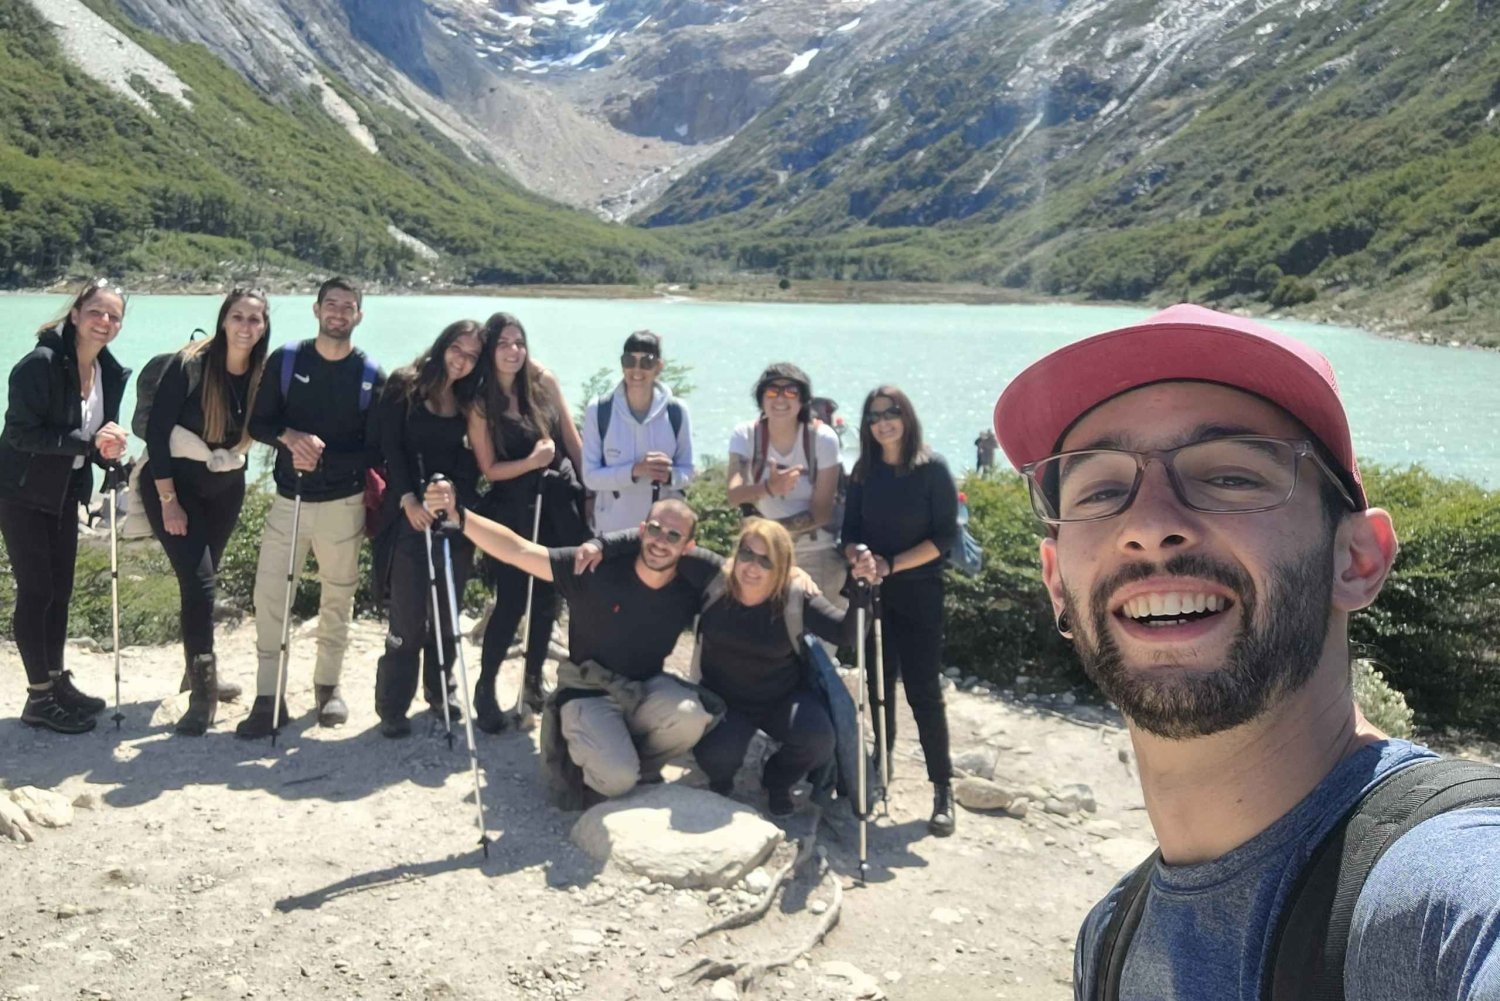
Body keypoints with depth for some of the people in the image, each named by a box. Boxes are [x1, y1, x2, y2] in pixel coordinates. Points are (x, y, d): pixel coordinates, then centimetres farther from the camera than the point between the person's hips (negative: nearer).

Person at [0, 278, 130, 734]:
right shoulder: (40, 363, -20)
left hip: (65, 493, 7)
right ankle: (39, 697, 7)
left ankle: (58, 681, 26)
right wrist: (89, 441, -30)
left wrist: (109, 449, -12)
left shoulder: (111, 372, 1)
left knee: (60, 590, 13)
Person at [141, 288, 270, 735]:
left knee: (204, 577, 14)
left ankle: (202, 673, 31)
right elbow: (156, 430, -16)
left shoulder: (263, 374, -6)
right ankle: (203, 691, -7)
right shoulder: (189, 364, -18)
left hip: (225, 487, 4)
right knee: (198, 579, -13)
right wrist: (169, 501, -17)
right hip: (173, 483, -4)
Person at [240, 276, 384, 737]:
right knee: (269, 594, -4)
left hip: (343, 503, -1)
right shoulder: (285, 360, 2)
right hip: (289, 499, 1)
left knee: (338, 597, 8)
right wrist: (289, 435, -18)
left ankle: (328, 683, 26)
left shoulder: (370, 376, -2)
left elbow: (374, 452, -3)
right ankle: (268, 698, 4)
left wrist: (323, 457, -17)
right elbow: (258, 423, 3)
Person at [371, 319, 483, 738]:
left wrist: (458, 499, -7)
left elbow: (472, 462, 9)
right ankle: (392, 707, 5)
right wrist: (408, 498, -17)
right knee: (407, 616, -5)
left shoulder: (469, 401, 11)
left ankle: (440, 692, 26)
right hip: (410, 515, -4)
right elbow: (391, 446, -7)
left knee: (446, 613, 11)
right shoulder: (404, 385, 0)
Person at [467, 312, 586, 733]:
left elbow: (571, 439, 6)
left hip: (558, 503, 3)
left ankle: (533, 680, 29)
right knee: (512, 603, -3)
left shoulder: (544, 382, 1)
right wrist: (533, 461, -21)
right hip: (513, 512, -3)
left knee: (547, 597, 11)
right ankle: (485, 688, 14)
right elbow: (489, 469, -7)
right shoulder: (480, 403, -6)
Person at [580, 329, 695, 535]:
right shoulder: (598, 410, -8)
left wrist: (670, 476, -20)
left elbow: (687, 471, 3)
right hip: (612, 529, -1)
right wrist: (635, 470, -23)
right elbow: (590, 476, -8)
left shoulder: (676, 411, -4)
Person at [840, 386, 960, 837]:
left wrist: (891, 564, -17)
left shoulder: (933, 469, -7)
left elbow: (945, 537, -11)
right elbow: (850, 531, 5)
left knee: (923, 690, -4)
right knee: (878, 686, 10)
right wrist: (858, 556, -17)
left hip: (919, 594, -4)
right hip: (872, 593, 4)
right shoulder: (864, 472, 5)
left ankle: (943, 790, 4)